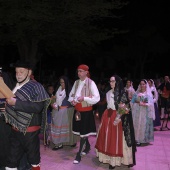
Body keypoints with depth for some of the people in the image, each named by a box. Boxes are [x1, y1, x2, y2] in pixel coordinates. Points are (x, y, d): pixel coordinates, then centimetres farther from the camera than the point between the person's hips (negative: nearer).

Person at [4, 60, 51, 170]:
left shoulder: (35, 86, -10)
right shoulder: (15, 87, 11)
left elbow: (37, 107, -24)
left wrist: (16, 103, -24)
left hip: (30, 129, -6)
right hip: (15, 127, 6)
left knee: (33, 155, 10)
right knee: (12, 158, 12)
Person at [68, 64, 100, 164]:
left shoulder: (91, 83, -11)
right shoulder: (76, 82, 7)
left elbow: (97, 98, -14)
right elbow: (71, 94, 17)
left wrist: (84, 98, -22)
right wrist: (72, 100, -5)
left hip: (86, 111, -6)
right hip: (77, 110, 6)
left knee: (83, 132, -2)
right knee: (80, 131, 16)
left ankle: (79, 155, 6)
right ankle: (87, 146, 40)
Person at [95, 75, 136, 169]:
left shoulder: (123, 93, -8)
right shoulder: (108, 93, 12)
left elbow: (125, 108, -12)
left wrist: (118, 118, -20)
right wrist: (107, 115, 16)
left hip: (118, 117, -7)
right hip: (108, 116, 7)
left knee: (116, 138, -4)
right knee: (107, 136, 9)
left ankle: (114, 160, 5)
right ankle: (108, 158, 22)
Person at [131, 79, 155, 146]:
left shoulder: (148, 94, 3)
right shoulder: (136, 93, 10)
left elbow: (150, 104, -6)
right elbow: (132, 102, 8)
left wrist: (143, 104, -17)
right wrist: (138, 102, -7)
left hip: (145, 112, -2)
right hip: (137, 112, 2)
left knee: (143, 125, -2)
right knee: (136, 125, 0)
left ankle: (142, 139, 4)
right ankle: (136, 139, 5)